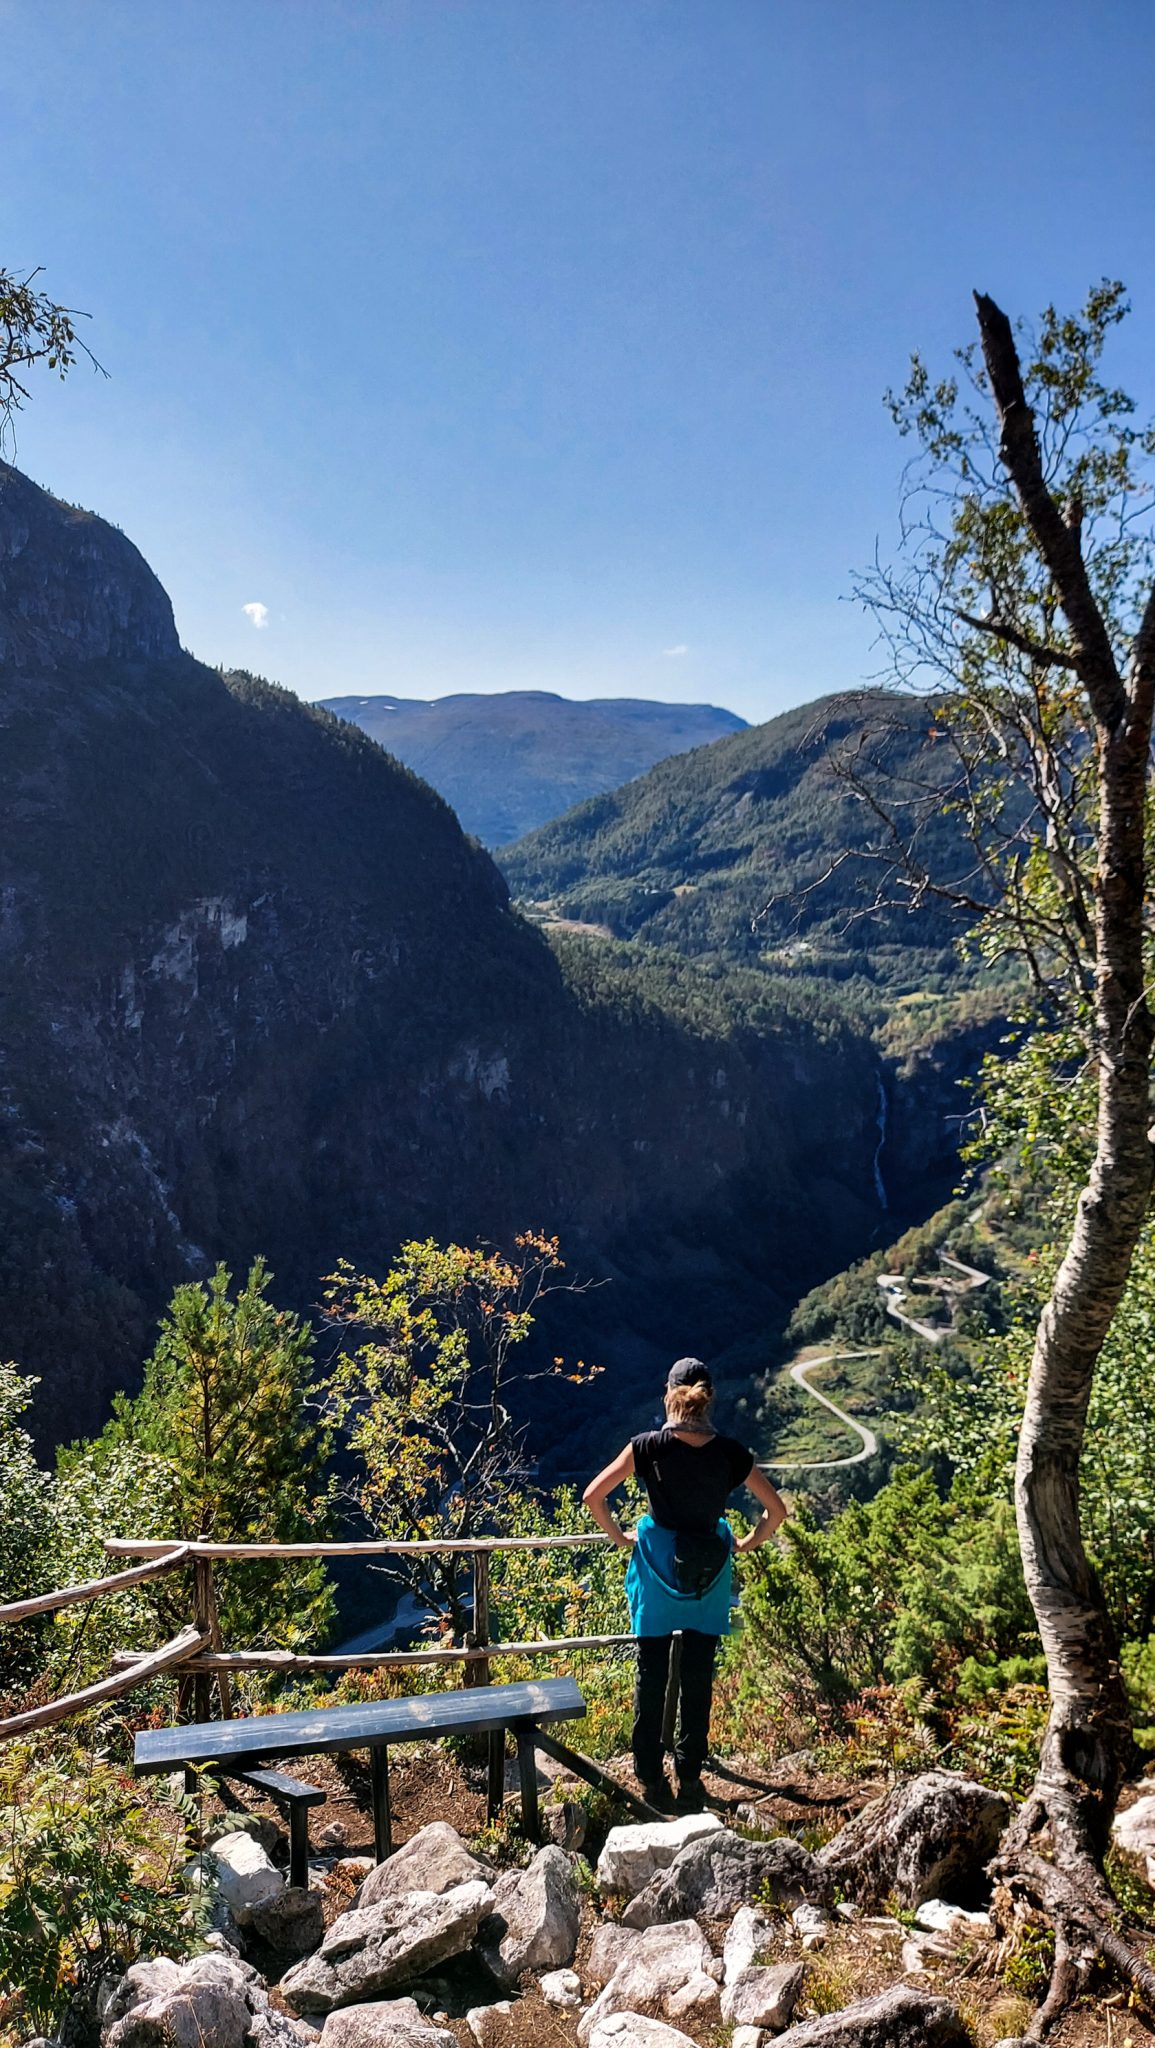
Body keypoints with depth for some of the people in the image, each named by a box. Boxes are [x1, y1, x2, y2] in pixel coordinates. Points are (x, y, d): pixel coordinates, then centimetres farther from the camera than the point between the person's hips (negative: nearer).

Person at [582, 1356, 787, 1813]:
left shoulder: (648, 1447, -13)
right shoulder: (731, 1453, -9)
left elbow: (593, 1496, -10)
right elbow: (776, 1510, -2)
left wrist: (619, 1536, 5)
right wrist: (748, 1543, 12)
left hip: (656, 1567, -1)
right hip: (709, 1574, 1)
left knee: (651, 1678, 12)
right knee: (698, 1680, 12)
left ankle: (651, 1780, 20)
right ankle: (690, 1782, 20)